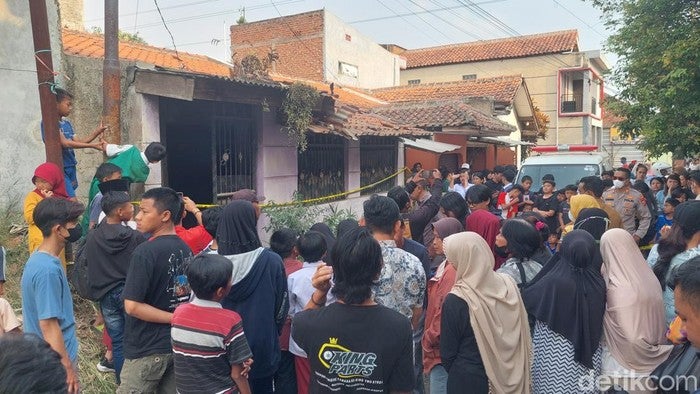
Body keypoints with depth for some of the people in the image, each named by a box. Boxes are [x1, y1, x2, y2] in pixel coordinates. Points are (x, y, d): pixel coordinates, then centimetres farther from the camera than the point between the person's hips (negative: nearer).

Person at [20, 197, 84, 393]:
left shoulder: (40, 258, 2)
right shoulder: (47, 269, -27)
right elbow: (48, 324, -26)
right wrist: (67, 367, -20)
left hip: (51, 355, 9)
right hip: (56, 358, -9)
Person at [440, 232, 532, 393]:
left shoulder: (455, 300, -24)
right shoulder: (508, 284, -10)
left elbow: (448, 353, -13)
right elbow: (522, 335, 1)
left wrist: (456, 373, 7)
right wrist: (517, 372, 14)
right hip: (511, 376, 5)